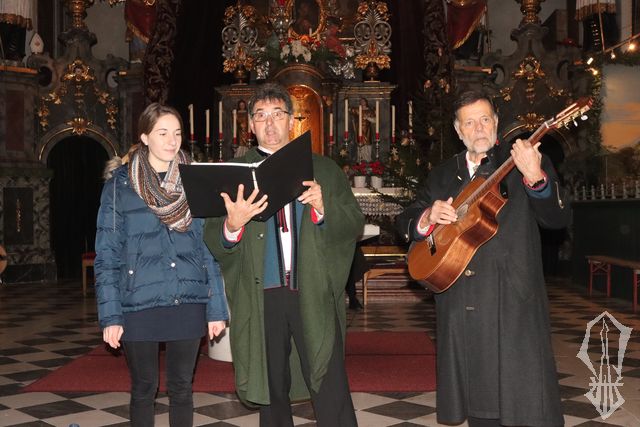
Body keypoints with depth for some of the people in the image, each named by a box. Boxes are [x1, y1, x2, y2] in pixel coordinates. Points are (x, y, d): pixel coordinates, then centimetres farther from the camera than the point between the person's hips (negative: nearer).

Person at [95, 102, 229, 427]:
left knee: (181, 388, 11)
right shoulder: (121, 183, -1)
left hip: (188, 303, 2)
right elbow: (107, 254, -2)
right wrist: (110, 315, -8)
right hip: (139, 303, -2)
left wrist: (216, 307, 0)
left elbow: (209, 248, 5)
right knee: (144, 388, 10)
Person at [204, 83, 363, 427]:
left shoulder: (323, 170, 10)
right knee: (272, 392, 11)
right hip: (261, 297, 1)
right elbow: (212, 240, 1)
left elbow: (355, 224, 4)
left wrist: (323, 208, -15)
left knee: (332, 393, -3)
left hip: (314, 294, 0)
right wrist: (232, 225, -22)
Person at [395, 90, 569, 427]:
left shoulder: (525, 162, 2)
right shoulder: (442, 175, 15)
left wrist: (535, 175, -26)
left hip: (513, 301, -4)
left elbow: (558, 218, -9)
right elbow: (405, 223, 14)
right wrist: (428, 217, -9)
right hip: (459, 303, 4)